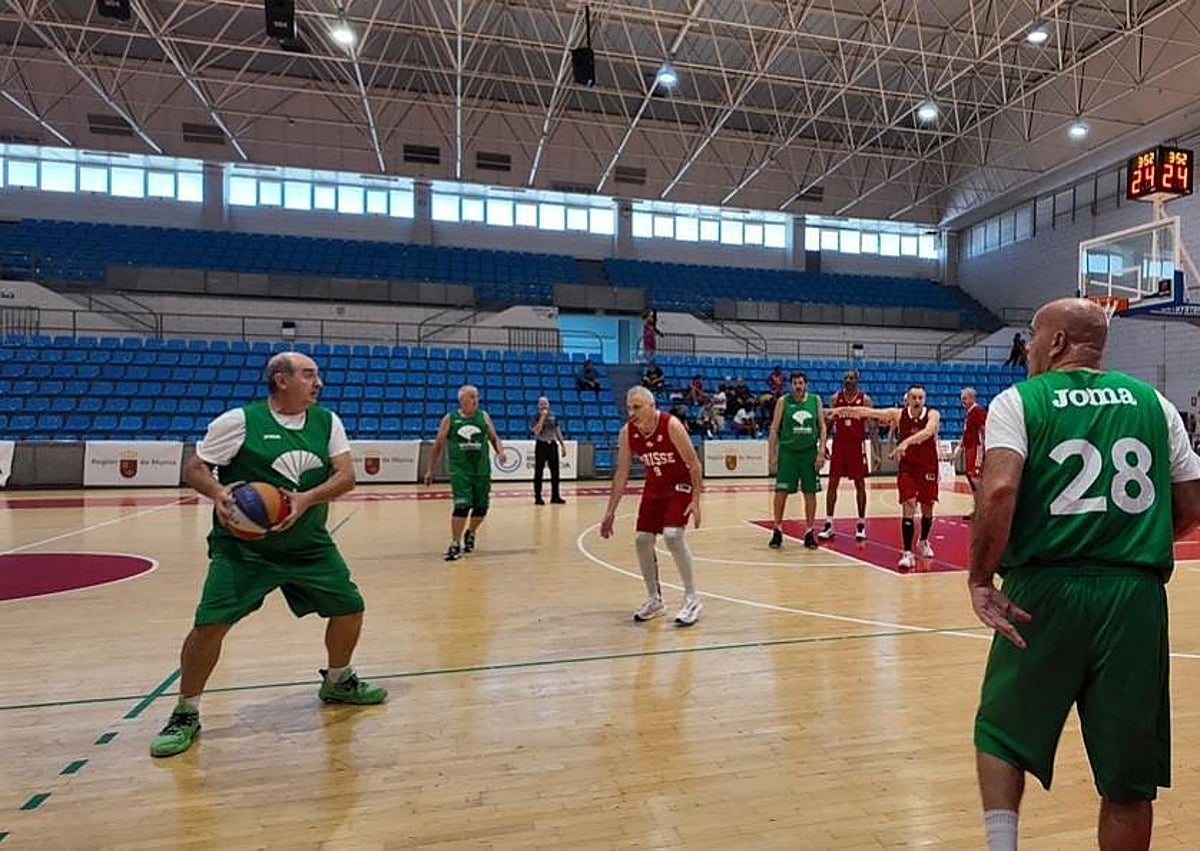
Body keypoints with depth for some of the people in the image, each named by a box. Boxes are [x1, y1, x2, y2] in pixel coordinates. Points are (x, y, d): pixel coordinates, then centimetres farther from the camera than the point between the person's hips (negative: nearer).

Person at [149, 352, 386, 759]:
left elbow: (346, 475, -5)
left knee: (350, 607, 5)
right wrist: (218, 491, -27)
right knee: (209, 624, -13)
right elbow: (193, 468, -5)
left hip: (311, 546, 4)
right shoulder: (239, 421, -10)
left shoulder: (327, 422, 1)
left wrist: (305, 499, -22)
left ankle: (337, 682, 33)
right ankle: (186, 714, 13)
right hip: (243, 548, -4)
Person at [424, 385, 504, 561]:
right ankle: (455, 545, -1)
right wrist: (430, 470, 5)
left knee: (481, 507, 8)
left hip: (482, 469, 3)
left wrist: (500, 451, -12)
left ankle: (470, 533, 37)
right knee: (462, 506, -14)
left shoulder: (483, 416, 6)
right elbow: (438, 445, 6)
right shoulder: (450, 419, 0)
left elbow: (494, 438, 10)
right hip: (459, 470, -3)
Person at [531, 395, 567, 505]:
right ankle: (538, 497, 3)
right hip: (541, 445, -4)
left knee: (555, 471, 6)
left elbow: (558, 431, 14)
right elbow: (536, 431, -20)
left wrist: (563, 445, 9)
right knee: (539, 472, -2)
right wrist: (542, 417, -19)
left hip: (552, 444, 4)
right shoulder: (536, 417, -5)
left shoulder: (554, 416, 9)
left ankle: (555, 496, 14)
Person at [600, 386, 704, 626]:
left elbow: (694, 464, -18)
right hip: (654, 486, 5)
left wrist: (695, 501, -22)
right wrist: (610, 512, -5)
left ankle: (691, 599, -6)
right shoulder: (627, 432, -12)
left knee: (672, 535, -21)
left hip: (680, 485, -5)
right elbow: (621, 473, -4)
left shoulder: (671, 425, -25)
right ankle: (654, 600, 18)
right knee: (642, 539, -1)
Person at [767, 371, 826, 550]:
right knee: (781, 491, -1)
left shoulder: (816, 400, 4)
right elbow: (774, 429, 0)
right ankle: (777, 530, 12)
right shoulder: (783, 401, -1)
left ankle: (809, 531, 16)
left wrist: (821, 451, -4)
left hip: (809, 452, 2)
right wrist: (771, 455, -6)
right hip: (787, 451, -1)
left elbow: (822, 428, 5)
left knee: (810, 493, 4)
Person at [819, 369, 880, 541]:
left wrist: (876, 452, -8)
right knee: (832, 483, 0)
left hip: (857, 445, -2)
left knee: (860, 485, 5)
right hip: (839, 444, 2)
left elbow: (872, 427, -3)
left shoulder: (865, 399, -4)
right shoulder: (835, 398, 2)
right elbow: (829, 423, 7)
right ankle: (829, 525, 7)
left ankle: (861, 524, 16)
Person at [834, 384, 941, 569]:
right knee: (908, 506, -11)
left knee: (927, 507, 13)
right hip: (907, 467, 0)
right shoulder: (898, 414, -8)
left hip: (928, 468, 0)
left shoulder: (933, 415, -14)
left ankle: (923, 542, 40)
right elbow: (870, 412, -13)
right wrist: (845, 409, -22)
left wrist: (907, 442, -50)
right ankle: (907, 553, -11)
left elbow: (928, 432, -35)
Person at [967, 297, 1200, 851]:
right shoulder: (1153, 402, 11)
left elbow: (999, 492, -19)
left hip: (1044, 592, -3)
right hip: (1137, 596, 4)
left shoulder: (1018, 402, -2)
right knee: (1129, 783, 15)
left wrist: (980, 579, -11)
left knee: (1001, 735, 18)